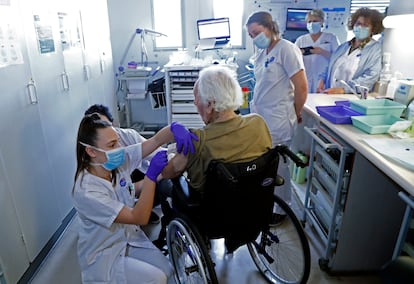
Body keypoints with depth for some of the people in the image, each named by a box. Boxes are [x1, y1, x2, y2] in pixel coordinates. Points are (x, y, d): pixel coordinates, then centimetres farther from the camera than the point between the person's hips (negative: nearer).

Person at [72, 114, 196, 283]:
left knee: (167, 270, 5)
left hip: (130, 237, 7)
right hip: (102, 255, -6)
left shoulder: (120, 160, -13)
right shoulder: (86, 192, -32)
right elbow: (140, 218, -32)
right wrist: (151, 174, -37)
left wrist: (174, 127, -36)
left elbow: (155, 140, -14)